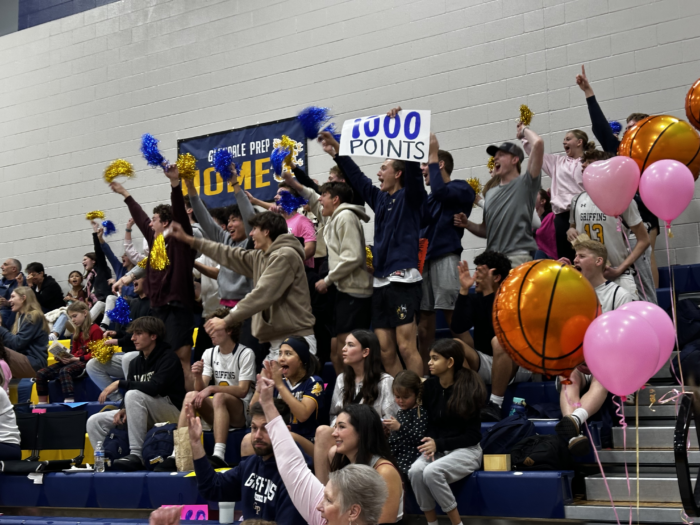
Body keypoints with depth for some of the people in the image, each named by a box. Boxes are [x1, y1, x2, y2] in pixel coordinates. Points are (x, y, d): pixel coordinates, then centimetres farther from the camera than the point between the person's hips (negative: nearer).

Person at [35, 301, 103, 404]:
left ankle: (69, 402, -49)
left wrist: (77, 359, -18)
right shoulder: (78, 331, 26)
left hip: (86, 362, -9)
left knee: (64, 371, -39)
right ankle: (42, 405, -8)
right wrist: (62, 357, 5)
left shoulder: (95, 330, -1)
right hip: (74, 360, 9)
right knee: (41, 373, -7)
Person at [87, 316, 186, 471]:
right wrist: (123, 410, -12)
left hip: (172, 413, -7)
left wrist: (119, 383, -22)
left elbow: (155, 387, -25)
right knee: (94, 422, -5)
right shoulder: (136, 363, 12)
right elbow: (131, 389, 11)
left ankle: (136, 455, -34)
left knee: (134, 395, -34)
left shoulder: (168, 358, -11)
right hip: (147, 417, 8)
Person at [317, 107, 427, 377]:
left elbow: (412, 167, -14)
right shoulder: (379, 198, 19)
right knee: (385, 350, 5)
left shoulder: (410, 197, 0)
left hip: (403, 280, -8)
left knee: (406, 346, -12)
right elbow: (356, 177, 29)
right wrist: (336, 151, 30)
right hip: (380, 281, 8)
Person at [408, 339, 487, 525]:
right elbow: (428, 422, 10)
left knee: (431, 472, -32)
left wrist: (439, 444, -18)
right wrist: (430, 443, -12)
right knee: (415, 471, -28)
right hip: (437, 448, 4)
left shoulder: (467, 389, -11)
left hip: (465, 450, -4)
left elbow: (473, 436, -9)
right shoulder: (429, 386, 1)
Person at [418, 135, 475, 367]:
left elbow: (440, 191, -19)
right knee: (423, 316, 5)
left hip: (445, 258, -7)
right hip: (423, 258, 7)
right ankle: (425, 371, 10)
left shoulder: (461, 189, 2)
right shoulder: (429, 197, 23)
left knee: (452, 314, -10)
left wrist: (433, 153, -12)